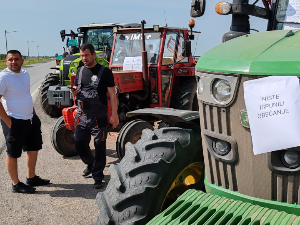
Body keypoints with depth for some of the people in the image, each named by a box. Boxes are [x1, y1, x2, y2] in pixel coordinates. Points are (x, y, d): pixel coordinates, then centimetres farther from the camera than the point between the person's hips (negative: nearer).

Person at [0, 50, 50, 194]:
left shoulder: (25, 74, 9)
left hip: (30, 119, 9)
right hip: (14, 122, -8)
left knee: (33, 149, 18)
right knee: (13, 154, 5)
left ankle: (31, 178, 35)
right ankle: (16, 185, 19)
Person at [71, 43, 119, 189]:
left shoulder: (104, 72, -5)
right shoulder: (80, 71, 11)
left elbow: (112, 95, -7)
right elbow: (76, 89, 20)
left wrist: (114, 114, -13)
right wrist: (74, 92, -5)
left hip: (98, 117, -5)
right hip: (82, 116, 6)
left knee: (99, 147, 2)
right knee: (79, 144, 11)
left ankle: (98, 176, 14)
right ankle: (91, 164, 39)